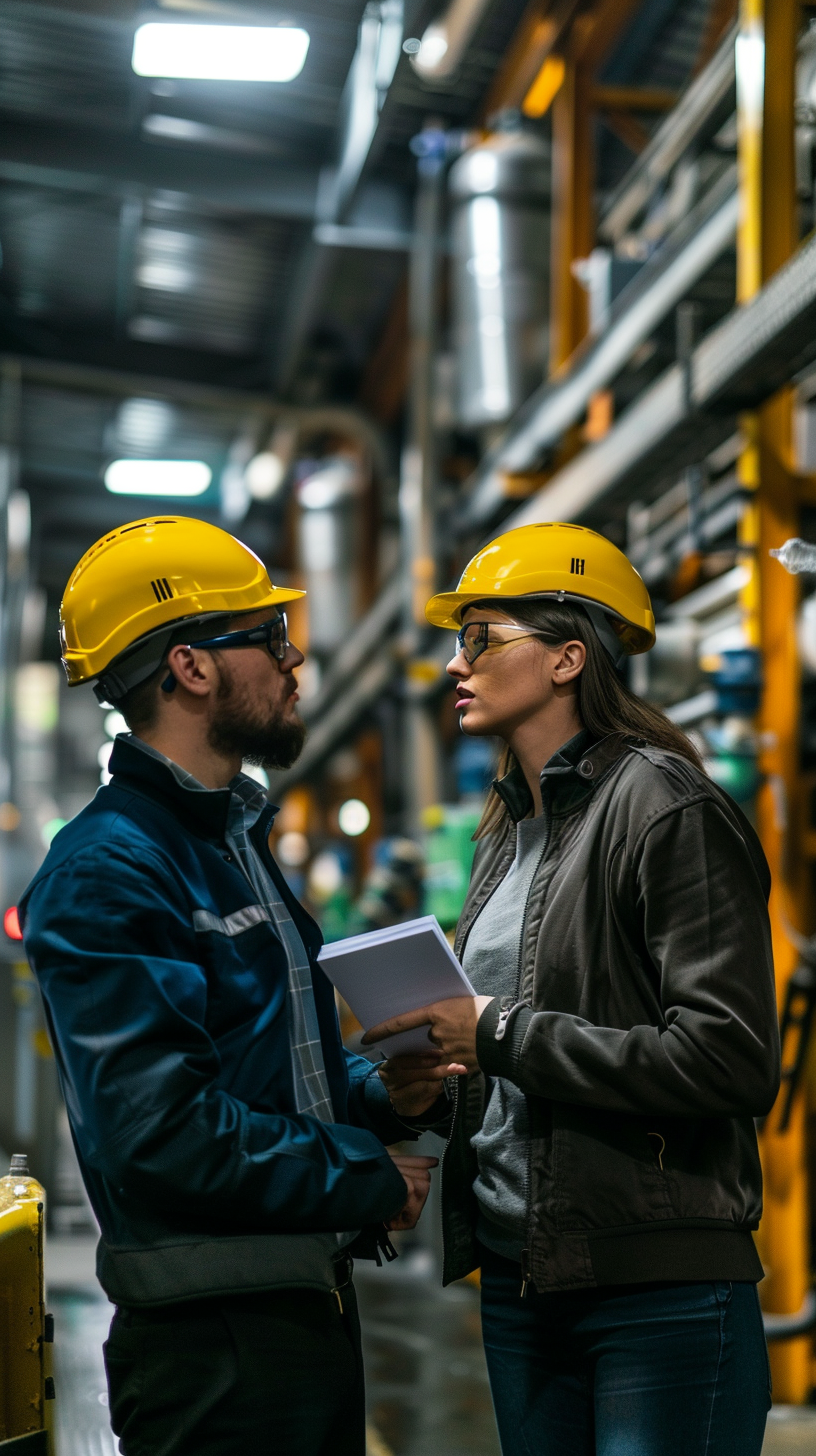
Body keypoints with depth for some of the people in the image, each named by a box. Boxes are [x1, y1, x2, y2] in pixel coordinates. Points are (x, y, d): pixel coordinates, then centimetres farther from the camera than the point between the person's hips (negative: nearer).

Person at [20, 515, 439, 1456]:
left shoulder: (236, 838, 17)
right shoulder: (104, 873, -16)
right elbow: (164, 1127, -24)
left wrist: (386, 1094, 4)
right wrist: (368, 1183, -14)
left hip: (311, 1299, 10)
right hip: (215, 1333, -9)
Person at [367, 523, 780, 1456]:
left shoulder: (666, 808, -11)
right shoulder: (509, 832, 15)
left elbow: (731, 1059, -19)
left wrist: (503, 1033, -17)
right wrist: (439, 1075, 3)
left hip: (663, 1295, -8)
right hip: (518, 1285, 8)